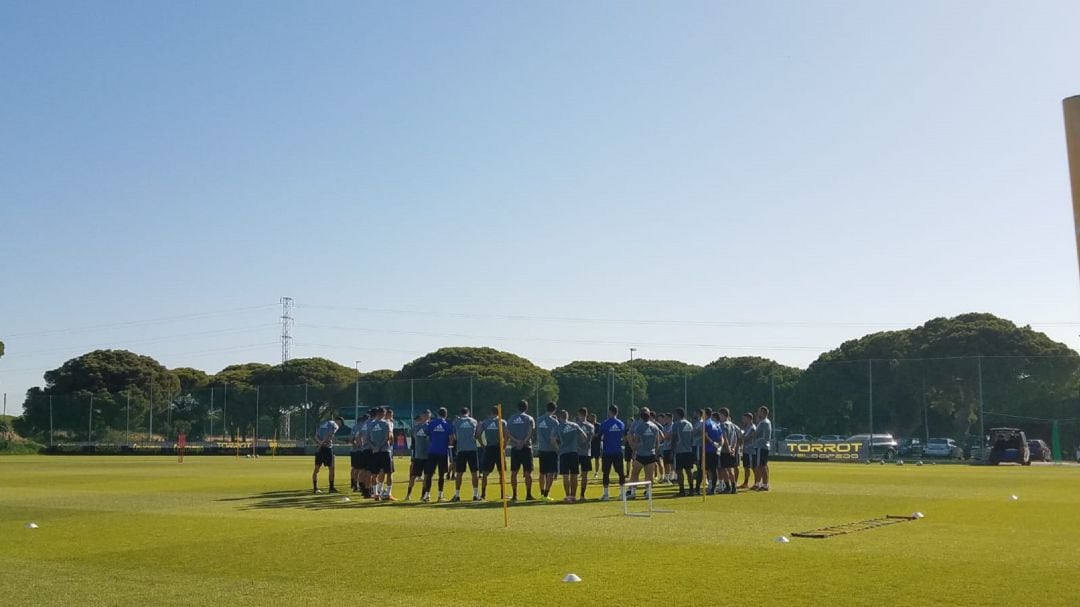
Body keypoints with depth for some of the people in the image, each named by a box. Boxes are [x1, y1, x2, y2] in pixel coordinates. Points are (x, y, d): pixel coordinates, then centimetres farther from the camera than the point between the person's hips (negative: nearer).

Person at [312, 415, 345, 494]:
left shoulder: (323, 424, 23)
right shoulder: (335, 425, 0)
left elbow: (316, 436, 11)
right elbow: (328, 436, -15)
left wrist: (320, 442, -3)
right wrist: (322, 443, -18)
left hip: (319, 447, 7)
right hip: (327, 447, -7)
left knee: (316, 469, 8)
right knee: (331, 468, 3)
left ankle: (315, 488, 11)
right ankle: (331, 488, 5)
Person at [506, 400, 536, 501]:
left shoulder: (511, 419, 11)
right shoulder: (529, 418, 2)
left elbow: (508, 434, 0)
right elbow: (530, 432, -12)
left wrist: (517, 441, -9)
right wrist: (523, 442, -17)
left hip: (514, 448, 2)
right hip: (526, 447, -2)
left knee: (514, 472, 6)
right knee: (527, 472, 1)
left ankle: (514, 495, 6)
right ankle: (528, 494, 0)